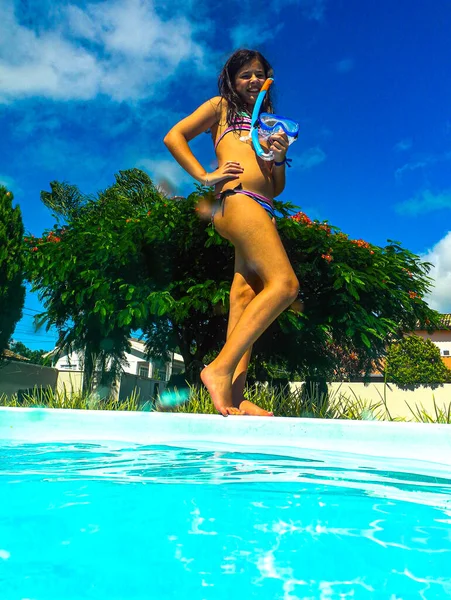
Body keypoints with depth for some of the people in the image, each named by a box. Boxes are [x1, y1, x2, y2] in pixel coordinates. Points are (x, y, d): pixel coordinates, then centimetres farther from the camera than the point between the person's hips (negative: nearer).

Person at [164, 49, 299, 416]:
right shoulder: (221, 107, 20)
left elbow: (276, 189, 28)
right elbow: (174, 137, 9)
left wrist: (279, 159, 8)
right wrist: (204, 176, -3)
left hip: (263, 210, 6)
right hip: (238, 199, -6)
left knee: (246, 295, -7)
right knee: (284, 283, -23)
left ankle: (235, 396, -10)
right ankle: (221, 368, -23)